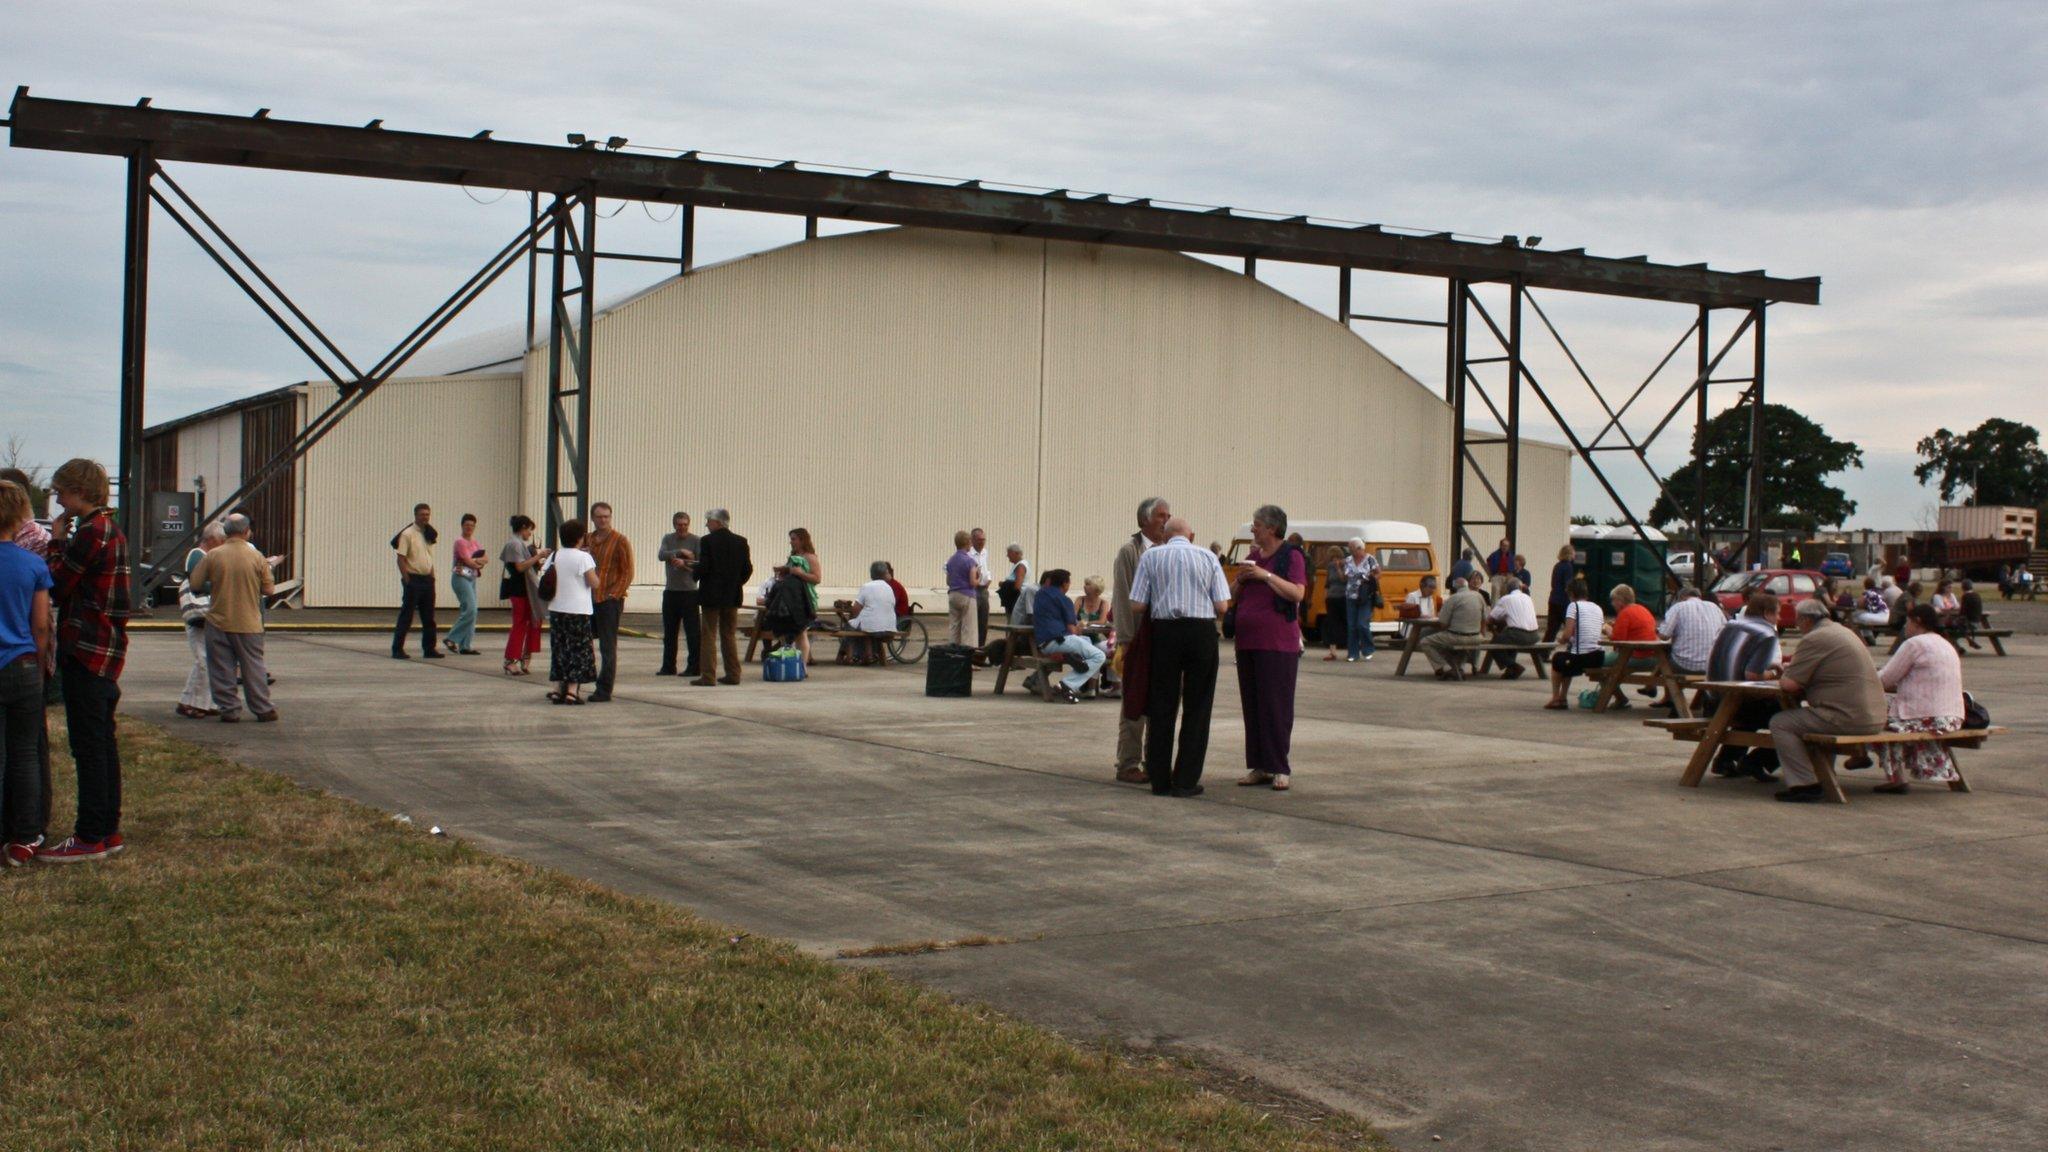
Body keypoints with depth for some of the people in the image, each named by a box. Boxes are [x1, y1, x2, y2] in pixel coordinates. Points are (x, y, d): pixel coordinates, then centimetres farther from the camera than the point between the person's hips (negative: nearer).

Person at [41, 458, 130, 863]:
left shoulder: (91, 533, -15)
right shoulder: (111, 530, 17)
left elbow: (56, 586, -11)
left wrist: (56, 542, 0)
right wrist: (62, 544, 10)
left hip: (86, 653, -10)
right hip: (104, 653, 10)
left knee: (89, 746, -7)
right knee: (102, 743, 13)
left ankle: (91, 836, -4)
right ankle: (108, 830, 18)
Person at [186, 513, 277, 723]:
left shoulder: (213, 556, -7)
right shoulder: (256, 557, -6)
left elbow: (195, 584, -2)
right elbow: (268, 589, -1)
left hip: (219, 622, 0)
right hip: (249, 623, 0)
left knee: (222, 668, 8)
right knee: (253, 667, 9)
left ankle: (229, 709, 8)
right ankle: (262, 709, 13)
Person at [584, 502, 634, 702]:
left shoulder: (620, 541, -3)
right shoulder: (587, 540, 13)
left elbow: (627, 572, -6)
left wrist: (614, 594, -12)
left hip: (609, 601, -6)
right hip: (587, 600, 6)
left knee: (608, 647, -2)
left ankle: (604, 689, 2)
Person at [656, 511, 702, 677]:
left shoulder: (697, 540, -1)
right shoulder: (668, 539, 10)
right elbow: (661, 555, -7)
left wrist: (684, 563, -21)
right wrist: (681, 551, -17)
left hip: (689, 592, -4)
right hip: (670, 591, 4)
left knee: (692, 632, -4)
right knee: (669, 632, 9)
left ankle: (693, 666, -1)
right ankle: (668, 666, 15)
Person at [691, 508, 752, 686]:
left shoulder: (708, 540, -11)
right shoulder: (740, 541, 4)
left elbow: (703, 567, -17)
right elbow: (748, 569, 3)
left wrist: (694, 576, 3)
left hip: (711, 595, -5)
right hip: (733, 596, 5)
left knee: (709, 636, 0)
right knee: (729, 636, 13)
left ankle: (708, 676, -2)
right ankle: (733, 674, 13)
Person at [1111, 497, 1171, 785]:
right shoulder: (1130, 551, -4)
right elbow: (1123, 599, -7)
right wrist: (1125, 640, -12)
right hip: (1139, 639, -5)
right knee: (1135, 705, 0)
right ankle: (1128, 764, 7)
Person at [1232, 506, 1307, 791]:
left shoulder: (1291, 556, -5)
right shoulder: (1253, 555, 17)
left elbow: (1297, 593, -17)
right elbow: (1237, 597, 22)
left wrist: (1266, 575, -19)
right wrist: (1240, 580, 2)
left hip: (1277, 642, -7)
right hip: (1248, 641, 7)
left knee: (1276, 706, -6)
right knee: (1252, 706, 7)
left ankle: (1280, 769, -1)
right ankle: (1258, 767, 13)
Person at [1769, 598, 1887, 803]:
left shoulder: (1814, 639, -11)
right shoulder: (1844, 632, 20)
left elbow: (1791, 685, -14)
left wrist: (1781, 679, 9)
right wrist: (1792, 669, 23)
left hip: (1849, 718, -10)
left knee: (1780, 723, -3)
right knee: (1809, 718, 31)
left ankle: (1804, 784, -9)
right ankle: (1821, 778, 28)